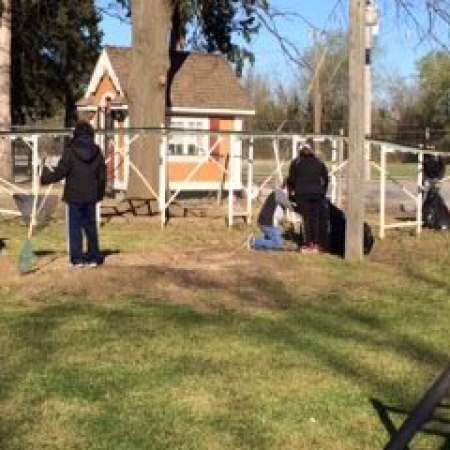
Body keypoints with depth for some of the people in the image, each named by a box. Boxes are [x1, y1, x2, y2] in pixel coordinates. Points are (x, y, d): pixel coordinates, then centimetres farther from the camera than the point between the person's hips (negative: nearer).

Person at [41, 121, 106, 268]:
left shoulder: (70, 151, -11)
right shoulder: (97, 152, 1)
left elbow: (60, 173, -10)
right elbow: (102, 176, 7)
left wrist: (45, 177, 7)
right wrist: (100, 193, 19)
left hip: (74, 196, -3)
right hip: (91, 196, 3)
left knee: (75, 226, 4)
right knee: (90, 226, 12)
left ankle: (77, 258, 4)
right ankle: (94, 257, 15)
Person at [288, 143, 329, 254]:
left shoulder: (296, 163, 7)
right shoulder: (319, 163, 14)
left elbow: (291, 179, 4)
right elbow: (326, 178, 14)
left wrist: (291, 191, 17)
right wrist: (323, 192, 22)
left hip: (302, 194, -2)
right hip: (317, 194, 2)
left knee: (306, 219, -2)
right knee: (316, 219, 5)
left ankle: (308, 244, -5)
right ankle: (316, 244, 3)